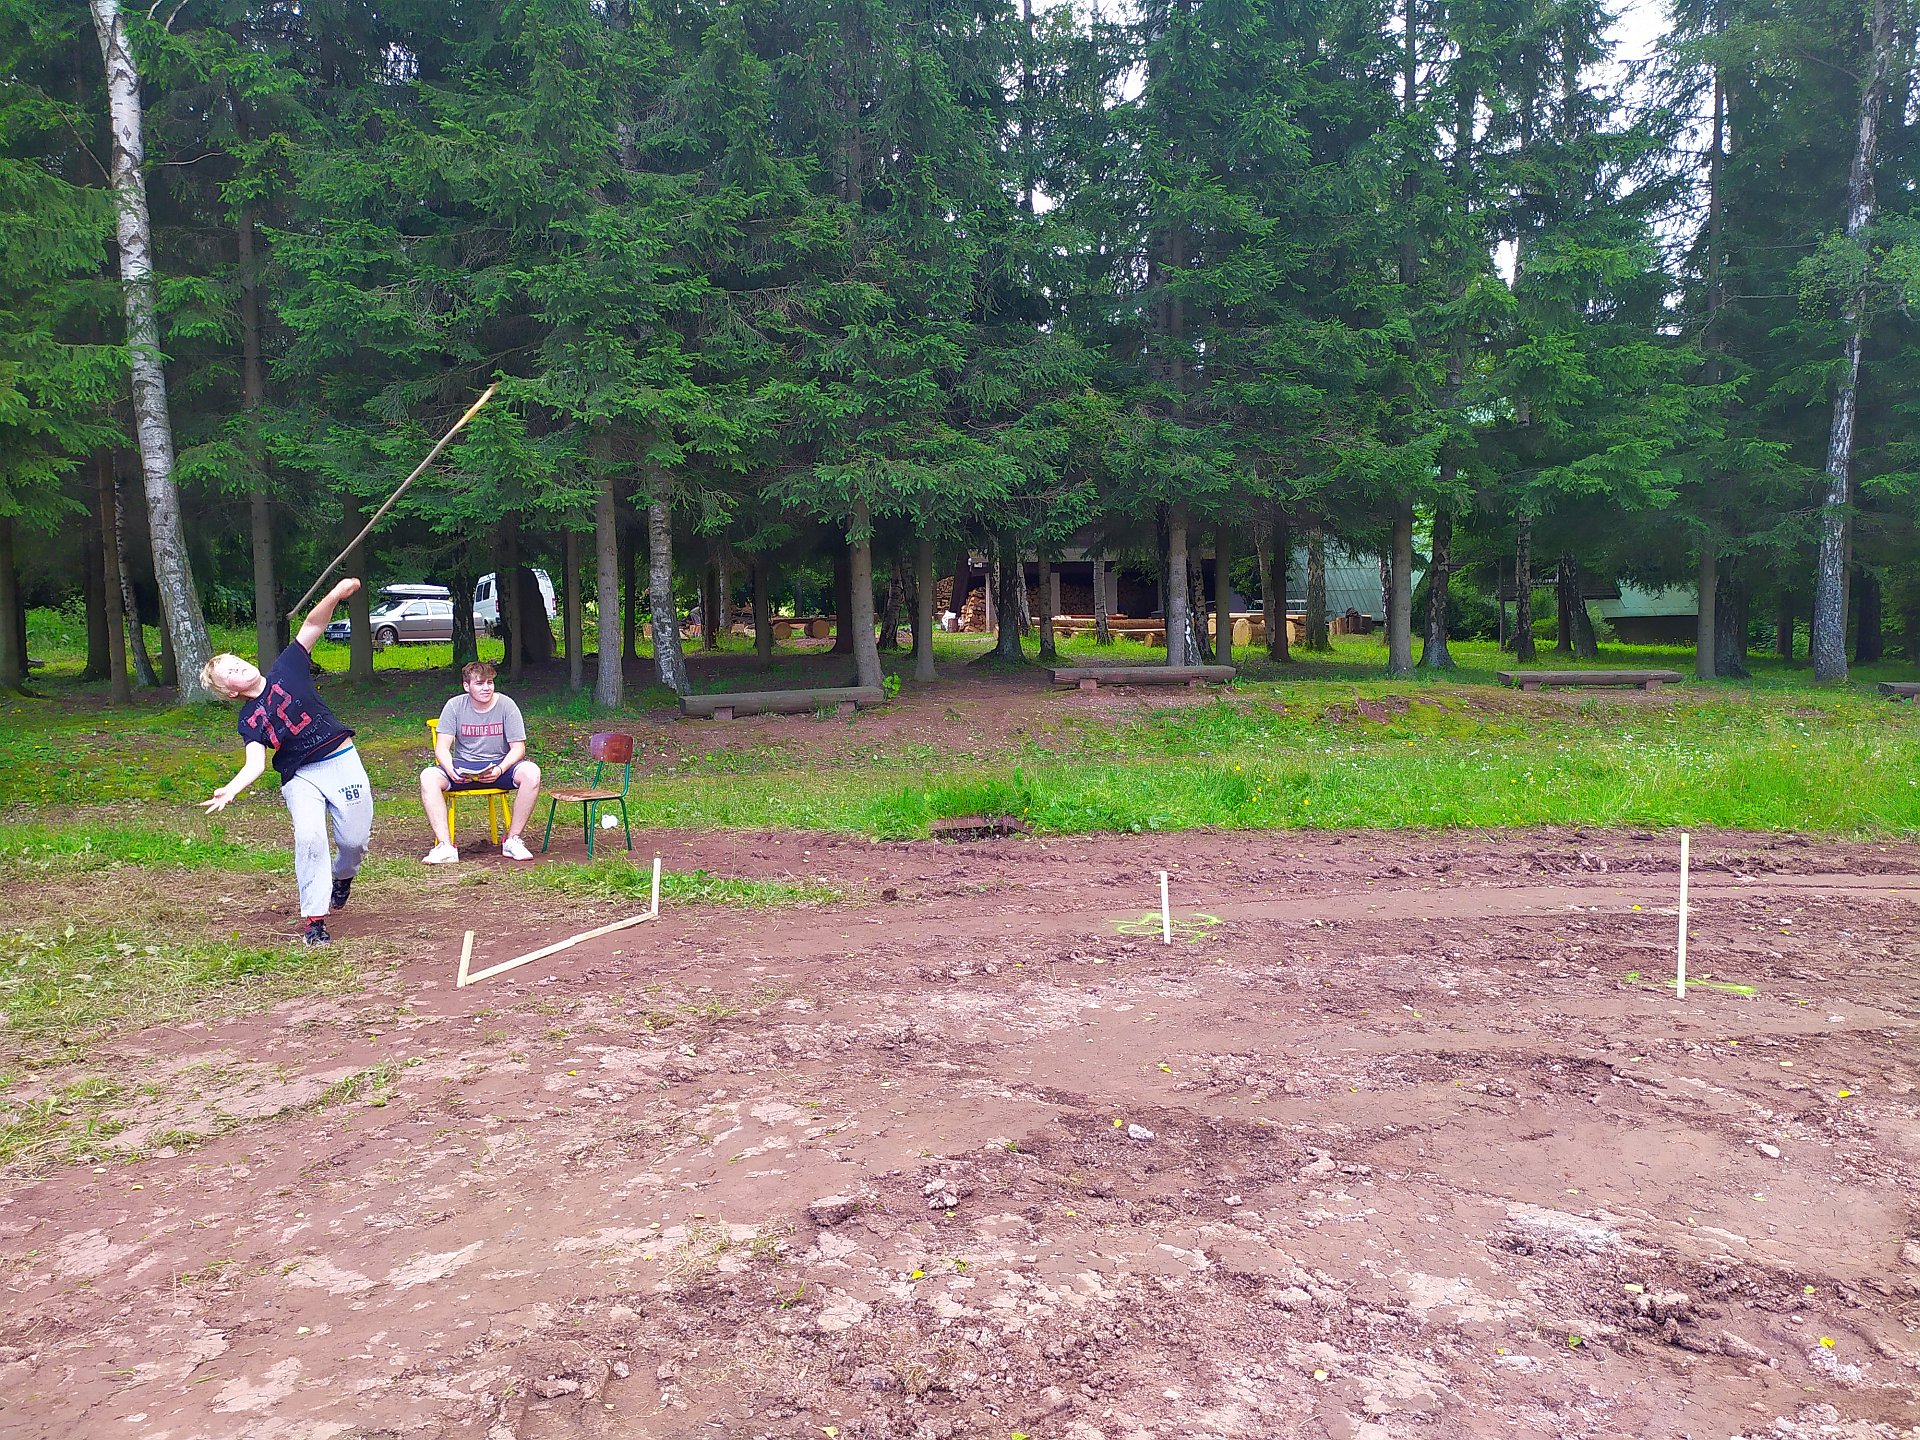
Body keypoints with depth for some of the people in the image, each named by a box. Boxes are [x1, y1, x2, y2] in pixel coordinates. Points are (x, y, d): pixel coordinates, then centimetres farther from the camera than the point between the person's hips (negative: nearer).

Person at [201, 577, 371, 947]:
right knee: (309, 837, -21)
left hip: (341, 761, 0)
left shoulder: (286, 670, 3)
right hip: (299, 777, 0)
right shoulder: (249, 720, 2)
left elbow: (312, 626, -7)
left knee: (355, 839, 0)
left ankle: (343, 874, 37)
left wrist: (335, 595, -23)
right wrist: (232, 789, -33)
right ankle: (314, 919, -12)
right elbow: (256, 763, -13)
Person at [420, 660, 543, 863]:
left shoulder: (506, 705, -5)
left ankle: (512, 840, -23)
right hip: (463, 766, 1)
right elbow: (442, 748, -5)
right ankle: (445, 846, -30)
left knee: (531, 772, -32)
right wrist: (451, 771, -26)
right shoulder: (455, 706, -2)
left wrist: (499, 770, -26)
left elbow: (518, 748, -6)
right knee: (428, 776, -29)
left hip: (500, 765, -1)